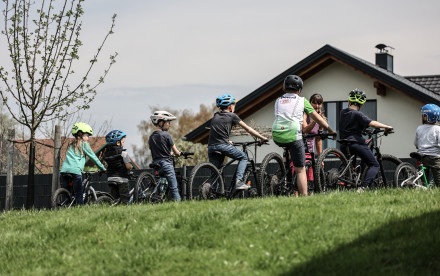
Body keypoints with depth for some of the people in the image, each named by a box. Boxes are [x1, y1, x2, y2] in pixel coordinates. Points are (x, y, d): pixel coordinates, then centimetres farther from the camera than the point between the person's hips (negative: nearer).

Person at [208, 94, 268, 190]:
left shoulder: (215, 116, 22)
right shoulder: (232, 116, 8)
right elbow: (248, 129, 13)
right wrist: (262, 138, 21)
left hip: (211, 147, 5)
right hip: (222, 146, -5)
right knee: (243, 157, 15)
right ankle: (238, 181, -2)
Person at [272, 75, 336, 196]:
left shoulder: (278, 101, 21)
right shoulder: (302, 100, 13)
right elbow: (318, 118, 15)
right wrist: (331, 131, 27)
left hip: (277, 137, 3)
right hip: (293, 136, -3)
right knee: (300, 170, 2)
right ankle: (304, 195, -5)